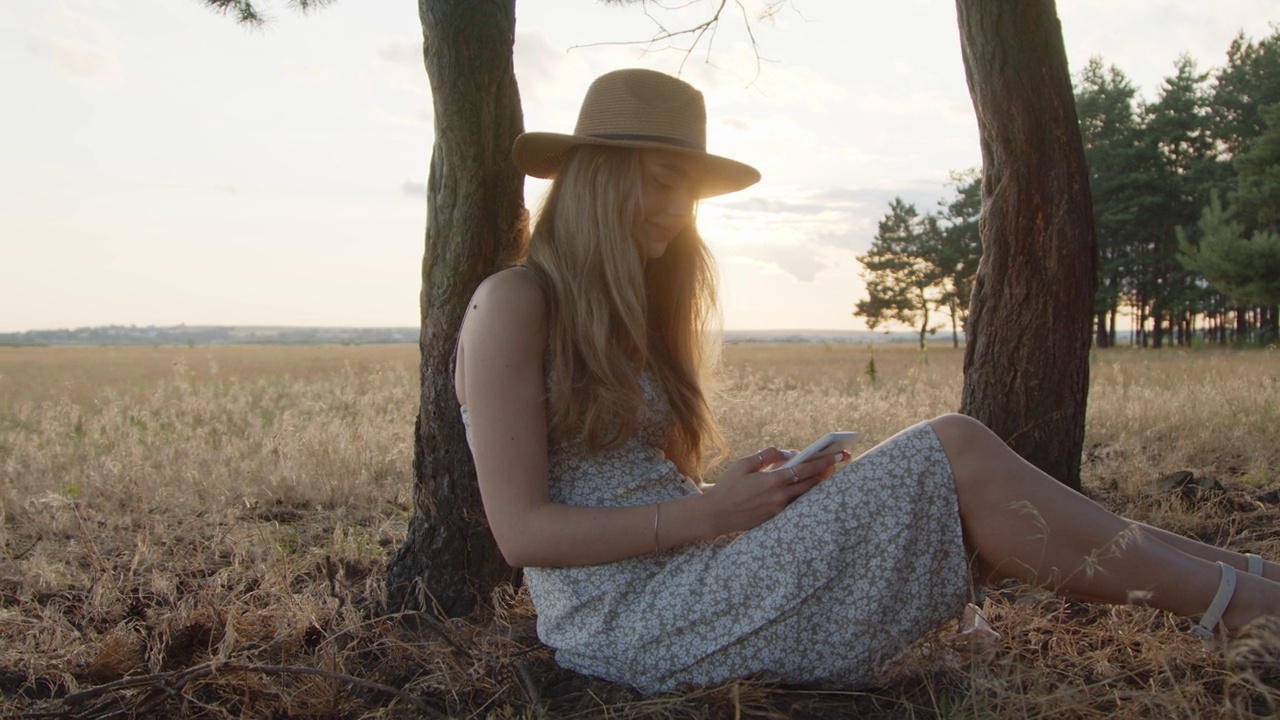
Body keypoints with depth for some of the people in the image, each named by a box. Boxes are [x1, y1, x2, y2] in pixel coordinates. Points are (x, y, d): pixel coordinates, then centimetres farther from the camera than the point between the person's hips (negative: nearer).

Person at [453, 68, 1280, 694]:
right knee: (955, 453, -16)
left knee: (966, 515, -4)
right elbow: (523, 531, -15)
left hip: (689, 573, 8)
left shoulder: (625, 310, 17)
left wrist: (775, 489, -4)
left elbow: (649, 487, 13)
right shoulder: (513, 305, -9)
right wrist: (712, 514, -17)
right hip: (625, 621, -8)